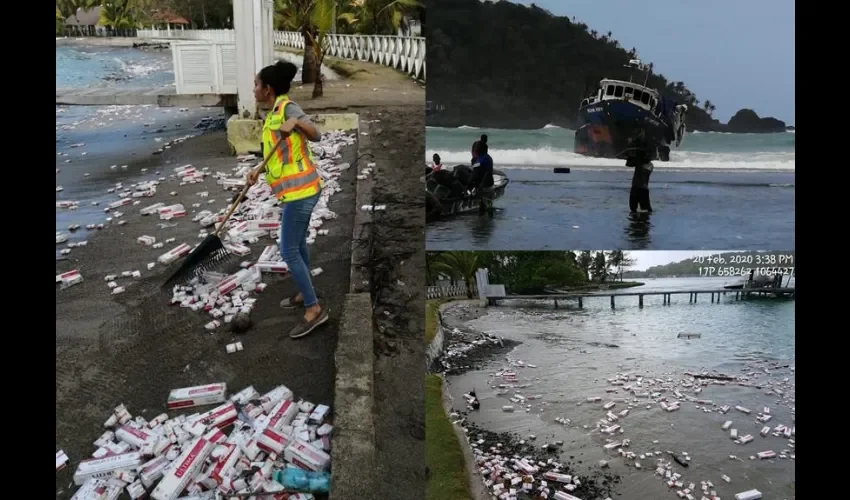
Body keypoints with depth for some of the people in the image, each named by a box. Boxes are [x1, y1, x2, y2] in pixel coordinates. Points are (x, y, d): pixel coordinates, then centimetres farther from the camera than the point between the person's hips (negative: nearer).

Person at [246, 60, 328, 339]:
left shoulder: (287, 107, -15)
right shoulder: (274, 112, 13)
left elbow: (316, 136, -27)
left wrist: (296, 122, -44)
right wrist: (258, 170, 7)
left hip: (299, 190, -10)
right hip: (298, 189, 10)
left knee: (288, 251, -7)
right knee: (298, 244, 21)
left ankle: (314, 308, 0)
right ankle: (305, 294, 36)